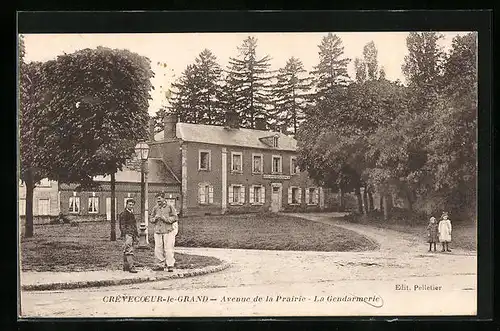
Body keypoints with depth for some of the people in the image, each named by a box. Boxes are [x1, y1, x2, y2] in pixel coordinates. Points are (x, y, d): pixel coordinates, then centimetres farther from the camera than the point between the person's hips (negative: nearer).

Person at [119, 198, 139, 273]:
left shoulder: (131, 214, 20)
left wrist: (136, 235, 21)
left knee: (126, 251, 12)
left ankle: (125, 266, 16)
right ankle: (131, 267, -18)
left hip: (132, 234, 9)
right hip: (128, 234, -9)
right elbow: (122, 226, -12)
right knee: (129, 251, -13)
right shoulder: (123, 214, -7)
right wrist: (126, 235, -19)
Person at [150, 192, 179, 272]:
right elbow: (151, 219, 16)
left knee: (168, 249, -7)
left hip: (168, 231, -4)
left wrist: (165, 218, -15)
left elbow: (175, 217, -4)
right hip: (158, 231, 4)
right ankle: (160, 265, 12)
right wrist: (155, 218, -6)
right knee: (158, 249, 3)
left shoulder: (170, 207, 1)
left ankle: (170, 265, -3)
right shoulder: (155, 208, 14)